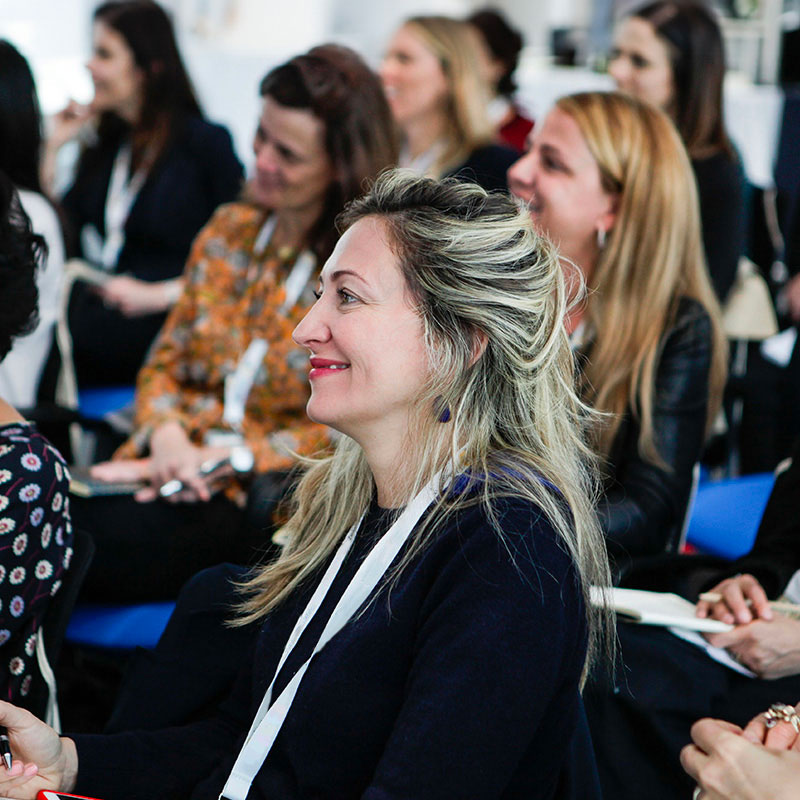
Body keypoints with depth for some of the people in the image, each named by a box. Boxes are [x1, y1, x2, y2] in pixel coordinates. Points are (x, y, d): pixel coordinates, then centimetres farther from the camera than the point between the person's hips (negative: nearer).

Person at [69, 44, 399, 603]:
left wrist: (213, 461, -14)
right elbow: (166, 362, 16)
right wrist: (166, 435, -6)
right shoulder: (230, 229, 13)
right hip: (173, 462, 5)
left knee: (95, 537, -30)